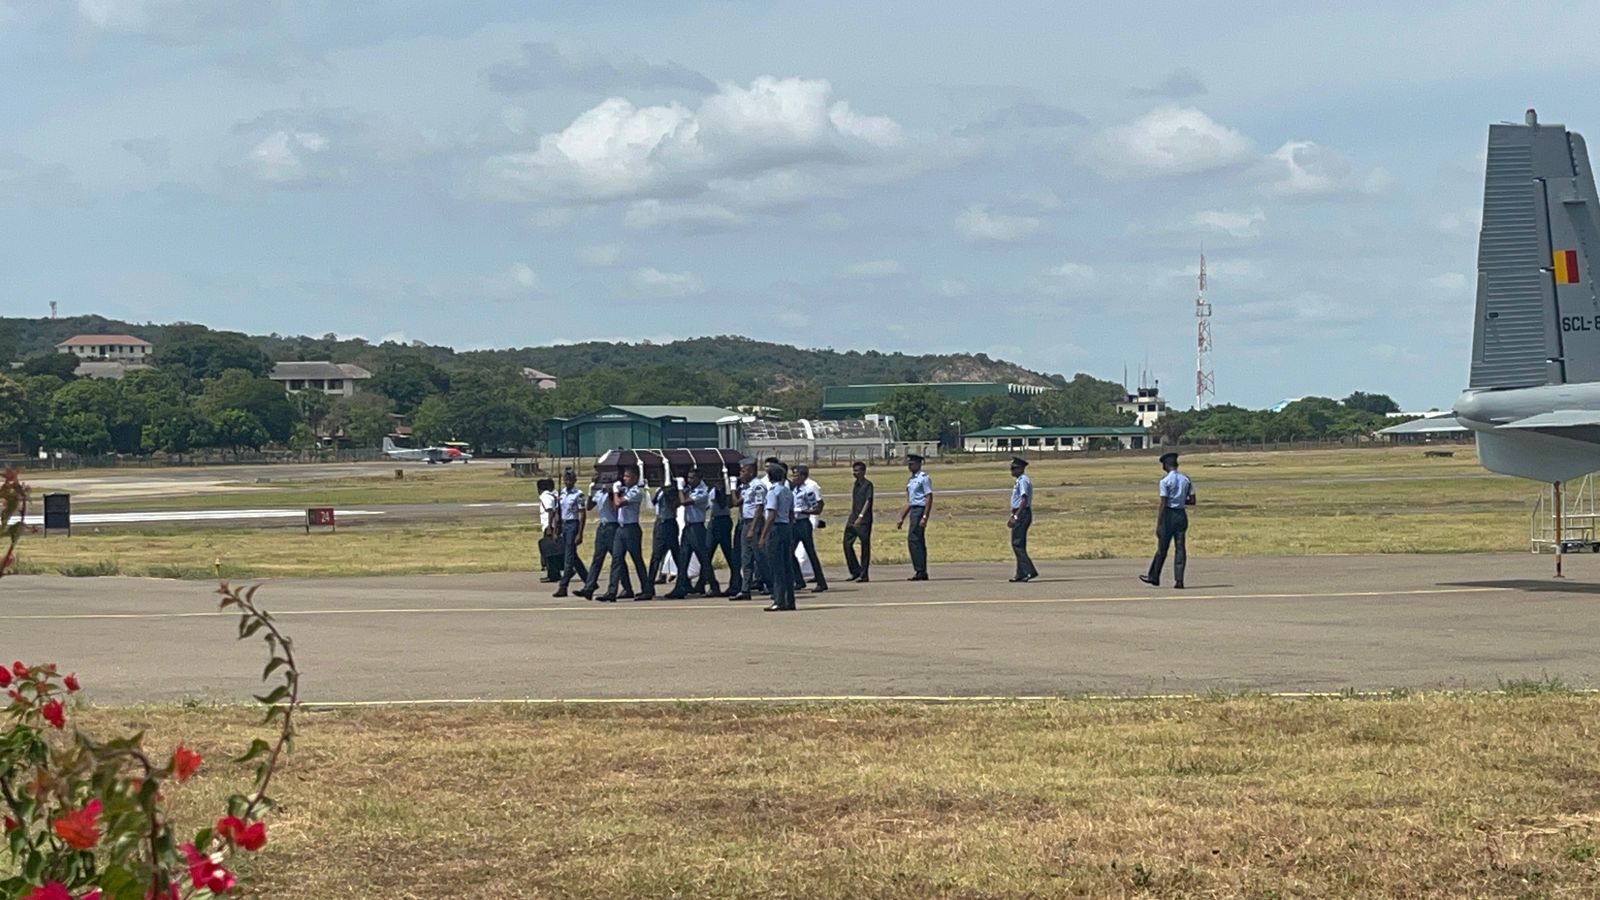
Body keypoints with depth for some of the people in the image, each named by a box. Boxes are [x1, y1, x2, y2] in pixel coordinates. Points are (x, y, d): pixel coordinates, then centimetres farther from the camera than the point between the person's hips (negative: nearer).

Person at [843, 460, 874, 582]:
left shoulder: (867, 485, -8)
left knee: (865, 546, -2)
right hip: (853, 520, 8)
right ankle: (855, 571, 13)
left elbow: (868, 501, -16)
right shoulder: (854, 485, 15)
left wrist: (860, 517, -25)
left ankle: (864, 575, 2)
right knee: (847, 543, 3)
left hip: (864, 521, -8)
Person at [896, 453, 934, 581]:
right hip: (913, 510, 9)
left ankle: (920, 571, -14)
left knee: (913, 540, -14)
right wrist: (902, 519, 21)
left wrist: (925, 517, -22)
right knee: (919, 542, 9)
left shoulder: (924, 478, -9)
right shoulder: (911, 480, 18)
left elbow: (929, 498, -15)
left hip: (920, 510, -9)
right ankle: (922, 573, 11)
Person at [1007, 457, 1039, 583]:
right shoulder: (1020, 480, 18)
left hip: (1022, 514, -10)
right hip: (1020, 514, 10)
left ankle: (1030, 571, -15)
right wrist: (1013, 516, 25)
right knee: (1019, 544, 12)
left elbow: (1024, 500, -23)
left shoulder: (1023, 481, -14)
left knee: (1017, 544, -11)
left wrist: (1016, 516, -26)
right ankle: (1021, 574, 14)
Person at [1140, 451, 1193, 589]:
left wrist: (1158, 524, -12)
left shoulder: (1165, 481, -12)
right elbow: (1192, 501, 7)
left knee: (1162, 548, 5)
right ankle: (1179, 580, -2)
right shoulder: (1186, 479, 5)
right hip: (1182, 514, 5)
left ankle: (1154, 577, 17)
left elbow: (1163, 504, -14)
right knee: (1180, 547, 4)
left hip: (1169, 515, -5)